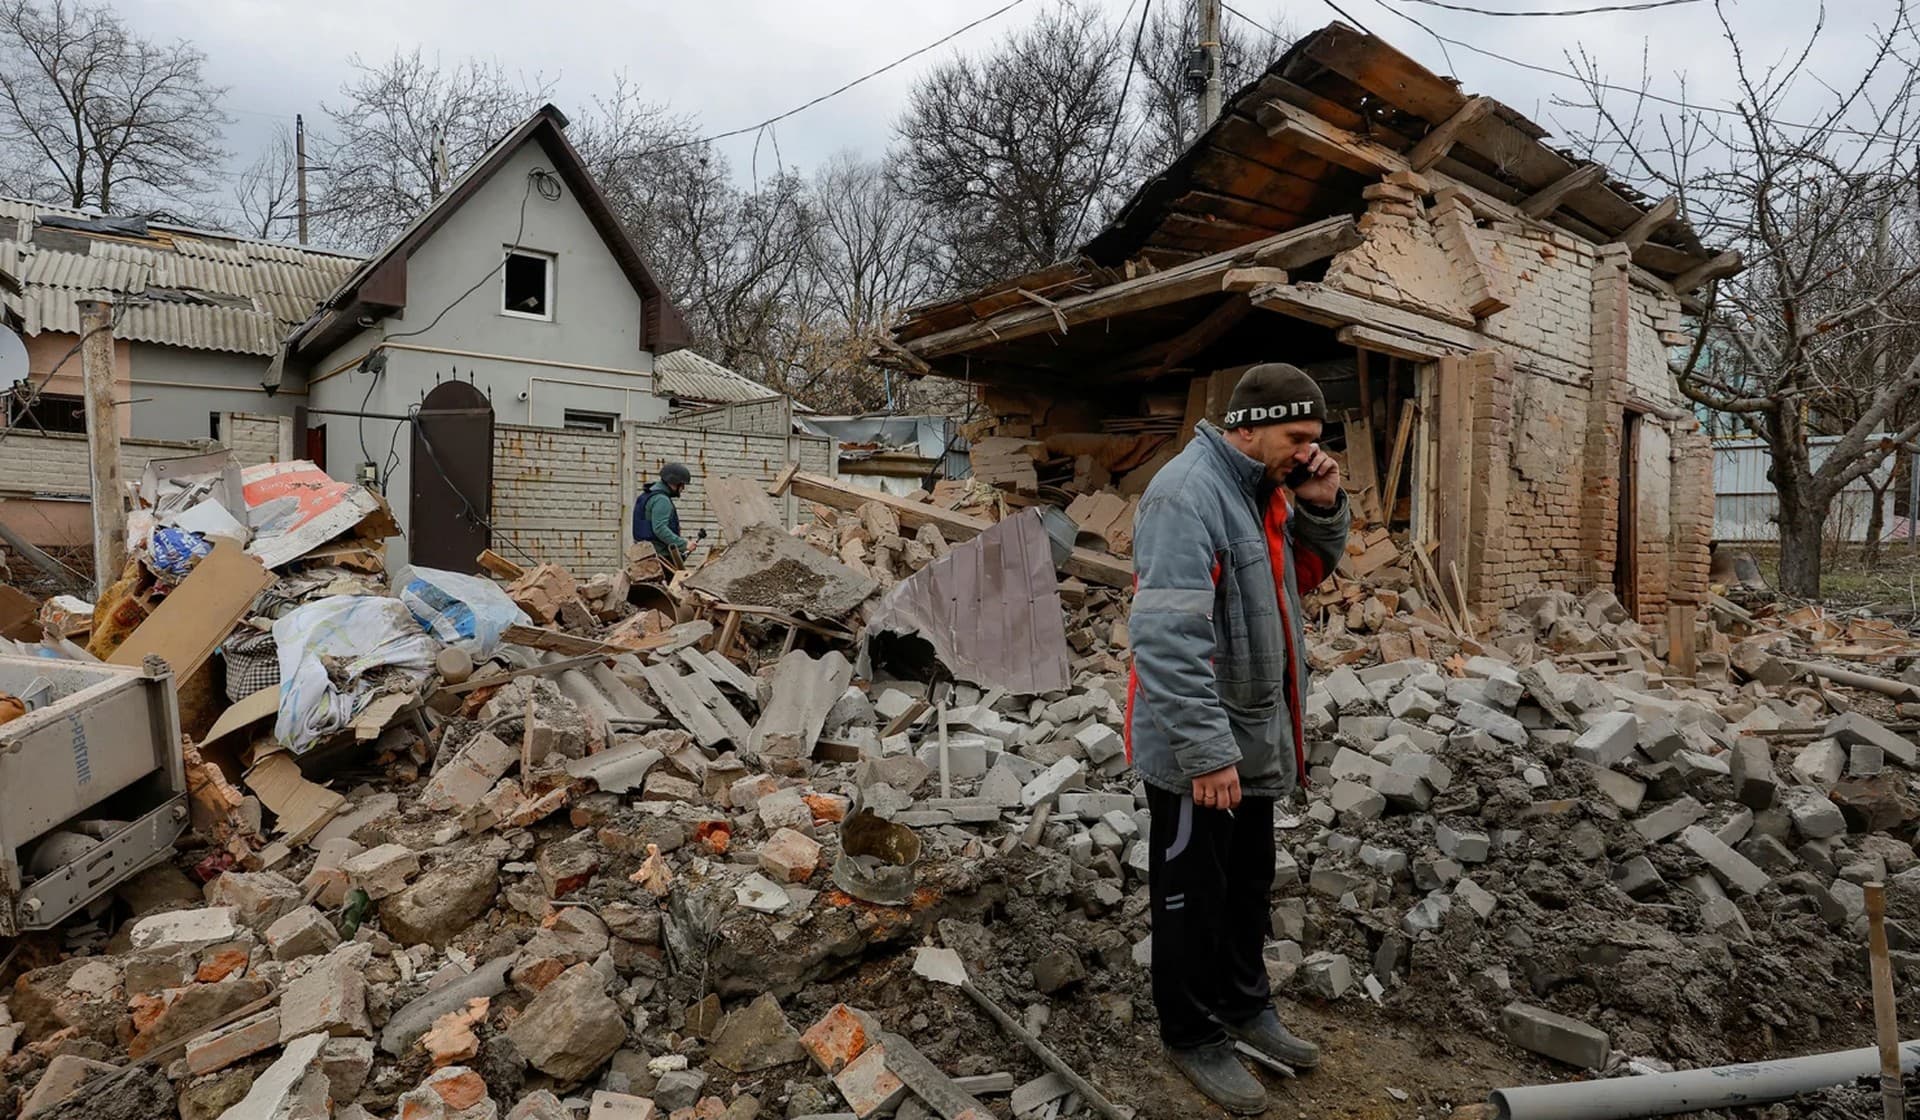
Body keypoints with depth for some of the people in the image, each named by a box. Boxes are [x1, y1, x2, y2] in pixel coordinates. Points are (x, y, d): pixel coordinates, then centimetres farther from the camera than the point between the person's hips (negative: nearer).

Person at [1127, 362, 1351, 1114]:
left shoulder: (1264, 486, 6)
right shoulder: (1187, 493, -24)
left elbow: (1306, 574, 16)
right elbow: (1168, 637, -29)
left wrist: (1321, 508, -2)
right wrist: (1206, 750, -29)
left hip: (1256, 737, 9)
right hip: (1197, 749, -9)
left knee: (1248, 885, 23)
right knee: (1193, 897, 10)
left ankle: (1245, 1004, 43)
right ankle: (1193, 1036, 28)